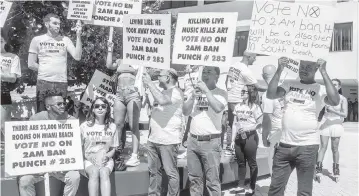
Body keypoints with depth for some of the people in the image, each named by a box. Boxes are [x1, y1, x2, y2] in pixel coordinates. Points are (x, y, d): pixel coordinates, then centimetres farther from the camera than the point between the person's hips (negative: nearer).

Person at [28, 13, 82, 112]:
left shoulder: (65, 40, 8)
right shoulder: (37, 40, 7)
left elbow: (77, 57, -7)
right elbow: (31, 64, 7)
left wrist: (78, 36, -10)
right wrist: (45, 70, 2)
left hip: (62, 83, 1)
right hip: (43, 82, 0)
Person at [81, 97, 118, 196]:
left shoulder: (112, 126, 7)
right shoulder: (84, 126, 1)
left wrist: (106, 156, -9)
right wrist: (89, 156, -13)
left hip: (106, 160, 1)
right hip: (89, 159, -1)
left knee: (104, 173, -31)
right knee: (94, 172, -33)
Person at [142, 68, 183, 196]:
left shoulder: (176, 92, -8)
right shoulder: (161, 92, 17)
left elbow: (162, 100, -28)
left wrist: (150, 83, -19)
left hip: (168, 141, -8)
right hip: (153, 139, 8)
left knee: (171, 172, 0)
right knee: (153, 171, 15)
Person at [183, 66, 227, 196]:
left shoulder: (221, 93, -3)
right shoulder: (195, 92, 13)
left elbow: (218, 108, -22)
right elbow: (185, 112, 7)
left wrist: (206, 90, -16)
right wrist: (193, 96, -7)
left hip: (211, 142, -5)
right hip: (192, 140, 5)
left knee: (212, 181, -1)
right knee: (194, 178, 13)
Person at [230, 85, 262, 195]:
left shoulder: (255, 107, -5)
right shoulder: (238, 107, 8)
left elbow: (260, 124, -8)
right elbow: (235, 124, 10)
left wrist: (247, 128, -19)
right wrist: (232, 140, 7)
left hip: (250, 137, -4)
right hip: (239, 138, 5)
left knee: (252, 163, 3)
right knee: (240, 162, 10)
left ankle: (252, 187, 12)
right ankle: (241, 185, 19)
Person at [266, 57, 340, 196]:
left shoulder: (321, 89, -3)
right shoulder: (289, 84, 8)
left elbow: (335, 101, -22)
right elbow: (270, 95, -4)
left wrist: (324, 72, -19)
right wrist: (279, 70, -10)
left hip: (307, 147, -3)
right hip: (284, 145, 3)